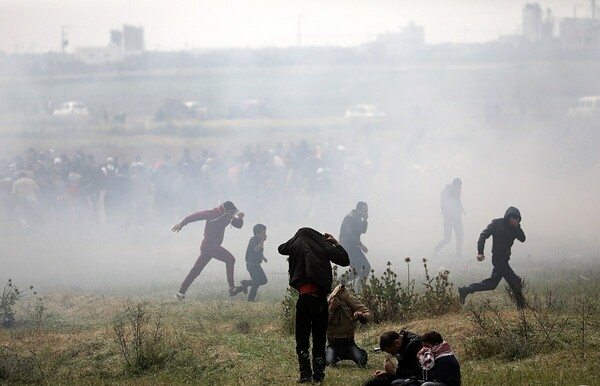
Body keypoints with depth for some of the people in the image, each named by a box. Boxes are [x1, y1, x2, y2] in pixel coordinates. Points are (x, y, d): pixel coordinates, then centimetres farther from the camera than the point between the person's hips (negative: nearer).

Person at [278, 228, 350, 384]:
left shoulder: (297, 246, 5)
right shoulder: (324, 246, 5)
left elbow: (281, 248, 26)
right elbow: (344, 260, 10)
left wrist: (296, 239, 31)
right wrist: (336, 243, 19)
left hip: (305, 298, -2)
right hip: (321, 298, 2)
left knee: (302, 340, 3)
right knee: (320, 339, 10)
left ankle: (306, 374, -9)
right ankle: (318, 374, 6)